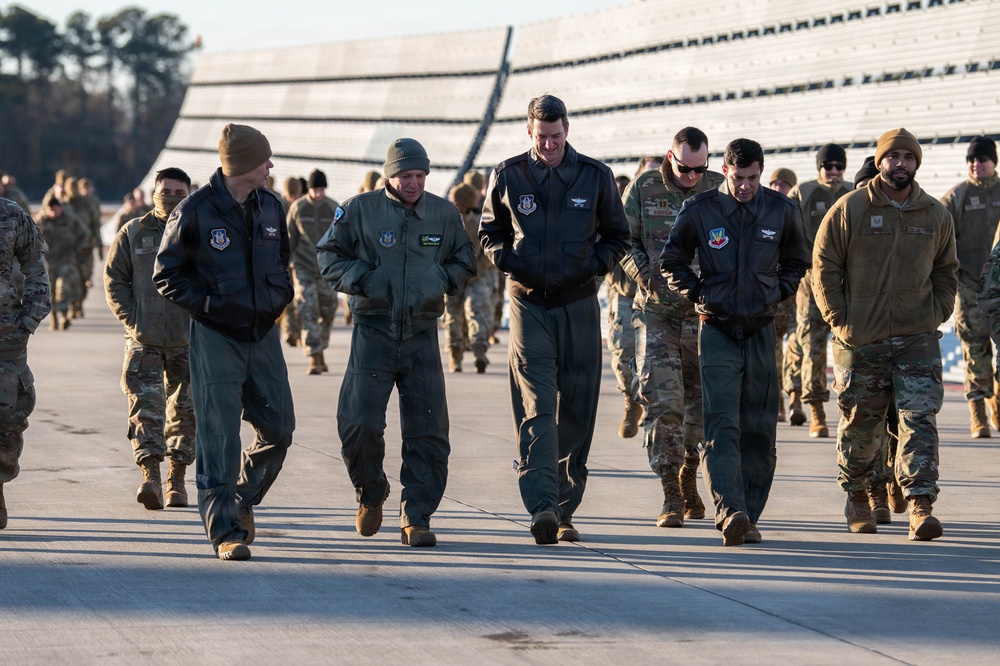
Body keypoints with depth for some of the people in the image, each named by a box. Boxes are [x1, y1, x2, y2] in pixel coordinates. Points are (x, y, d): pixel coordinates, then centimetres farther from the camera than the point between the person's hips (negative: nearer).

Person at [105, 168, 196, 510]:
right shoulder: (132, 234, 6)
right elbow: (114, 279, 7)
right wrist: (131, 318, -4)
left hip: (189, 341, 1)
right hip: (144, 341, -1)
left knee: (185, 410, 6)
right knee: (145, 405, -13)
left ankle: (176, 481, 17)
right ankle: (150, 476, -19)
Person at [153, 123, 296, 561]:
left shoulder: (270, 207, 7)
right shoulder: (194, 212, -10)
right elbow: (166, 276, -5)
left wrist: (280, 295, 9)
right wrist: (210, 306, -15)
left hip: (263, 333, 6)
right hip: (216, 337, -6)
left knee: (278, 430, 8)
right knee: (219, 436, -6)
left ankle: (242, 498, 31)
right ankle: (225, 529, -1)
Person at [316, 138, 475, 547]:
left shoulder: (443, 214, 6)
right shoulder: (360, 210, -1)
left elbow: (465, 262, 19)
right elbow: (328, 255, 7)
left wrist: (443, 279, -1)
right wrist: (360, 280, -9)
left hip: (422, 333, 2)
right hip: (373, 330, -2)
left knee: (427, 431, -2)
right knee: (359, 423, -9)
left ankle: (416, 518, 7)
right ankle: (371, 493, 20)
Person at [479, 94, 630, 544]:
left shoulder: (595, 176, 2)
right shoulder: (507, 176, 2)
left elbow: (617, 236, 13)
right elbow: (490, 232, 15)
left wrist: (592, 265, -5)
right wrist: (509, 261, -5)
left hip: (579, 304, 2)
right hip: (529, 303, -2)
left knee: (577, 412, 5)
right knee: (536, 409, -13)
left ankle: (566, 510, 15)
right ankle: (541, 506, -23)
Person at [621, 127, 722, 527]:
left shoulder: (720, 190, 1)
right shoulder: (644, 189, 0)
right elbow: (624, 241, 4)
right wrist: (649, 278, -11)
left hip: (705, 314, 1)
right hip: (657, 313, -1)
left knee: (700, 403, 9)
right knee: (662, 401, -11)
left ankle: (688, 481, 30)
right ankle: (671, 498, -10)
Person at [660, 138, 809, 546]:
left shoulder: (781, 210, 3)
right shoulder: (699, 210, -3)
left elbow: (797, 261, 20)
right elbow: (671, 260, 11)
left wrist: (778, 294, 6)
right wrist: (697, 295, 1)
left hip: (761, 329, 3)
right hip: (717, 329, -2)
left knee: (758, 429, 4)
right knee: (721, 425, -15)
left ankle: (748, 518, 12)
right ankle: (730, 512, -25)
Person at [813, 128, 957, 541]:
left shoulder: (936, 215, 7)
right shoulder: (849, 210, -2)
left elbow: (946, 271, 18)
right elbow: (824, 266, 1)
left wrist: (937, 315, 5)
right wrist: (839, 320, -5)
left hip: (918, 339, 1)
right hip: (861, 340, -1)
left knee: (920, 418, -11)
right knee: (860, 423, 9)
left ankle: (920, 506, -15)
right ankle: (857, 496, 31)